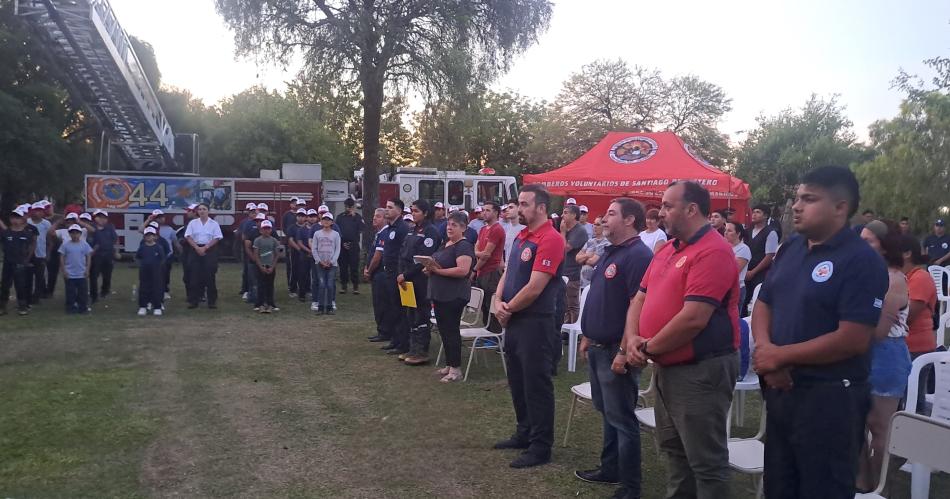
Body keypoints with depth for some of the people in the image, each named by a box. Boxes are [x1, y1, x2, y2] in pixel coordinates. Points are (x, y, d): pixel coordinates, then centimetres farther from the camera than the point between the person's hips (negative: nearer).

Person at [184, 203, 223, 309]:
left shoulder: (214, 224, 3)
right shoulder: (193, 223, 8)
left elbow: (217, 238, -3)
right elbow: (188, 237, 2)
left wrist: (205, 248, -13)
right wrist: (197, 248, -12)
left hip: (210, 250, -1)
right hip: (196, 250, 2)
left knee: (210, 276, -2)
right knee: (195, 276, 0)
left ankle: (212, 301, 5)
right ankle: (193, 300, 6)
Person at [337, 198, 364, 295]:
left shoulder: (358, 216, 4)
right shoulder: (340, 217, 9)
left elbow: (361, 229, -11)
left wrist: (354, 216, -11)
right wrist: (341, 242, -2)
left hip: (354, 245, -2)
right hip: (342, 244, 2)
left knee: (354, 266, -3)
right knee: (343, 266, 6)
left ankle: (356, 286, 3)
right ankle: (343, 285, 15)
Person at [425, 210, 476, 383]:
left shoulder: (464, 246, -14)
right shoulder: (445, 244, 15)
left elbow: (463, 270, -25)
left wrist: (438, 270, -22)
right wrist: (430, 269, -1)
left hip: (454, 296, -9)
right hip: (440, 295, 9)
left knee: (451, 330, -4)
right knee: (443, 329, 14)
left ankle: (456, 369, 5)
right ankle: (449, 365, 24)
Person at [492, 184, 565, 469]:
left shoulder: (550, 240, -17)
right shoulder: (520, 237, 12)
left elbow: (534, 288, -21)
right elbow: (507, 273, 15)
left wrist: (508, 309, -9)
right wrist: (498, 302, -3)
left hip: (535, 322, -9)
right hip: (514, 321, 9)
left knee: (536, 384, 0)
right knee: (517, 381, 18)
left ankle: (541, 447, 11)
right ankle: (524, 434, 33)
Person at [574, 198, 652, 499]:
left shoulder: (638, 256, -18)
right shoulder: (610, 252, 13)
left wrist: (624, 351, -24)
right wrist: (587, 336, 19)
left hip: (616, 350, -9)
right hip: (598, 347, 9)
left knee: (621, 418, 1)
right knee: (607, 412, 20)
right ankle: (610, 469, 34)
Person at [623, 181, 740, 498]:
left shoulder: (712, 251, -19)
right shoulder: (667, 249, 12)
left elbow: (693, 319, -26)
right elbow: (640, 298, 14)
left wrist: (648, 349, -14)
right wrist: (632, 338, -5)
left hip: (701, 370, -10)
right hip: (667, 367, 10)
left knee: (706, 461, 2)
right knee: (674, 449, 22)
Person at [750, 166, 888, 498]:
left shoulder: (862, 260, -15)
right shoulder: (790, 249, 8)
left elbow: (853, 340, -22)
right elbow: (763, 305, 10)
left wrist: (780, 355, -16)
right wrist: (764, 349, -11)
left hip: (830, 396, -7)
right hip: (780, 388, 7)